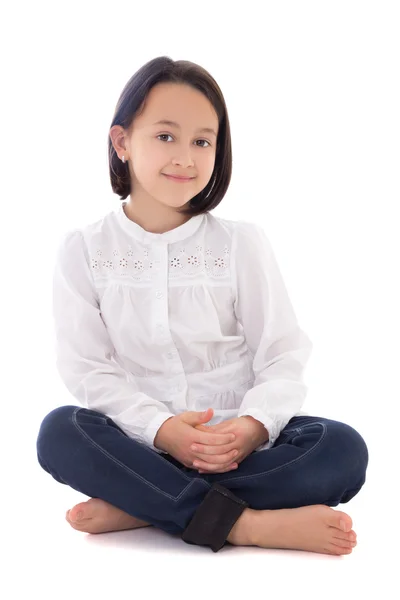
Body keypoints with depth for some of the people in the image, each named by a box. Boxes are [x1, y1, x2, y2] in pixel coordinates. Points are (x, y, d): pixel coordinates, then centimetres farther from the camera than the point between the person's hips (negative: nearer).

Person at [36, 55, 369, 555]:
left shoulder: (242, 242, 3)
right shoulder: (84, 250, 2)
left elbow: (283, 355, -1)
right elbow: (87, 368, -4)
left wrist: (254, 425, -23)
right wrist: (161, 430, -22)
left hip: (237, 446, 1)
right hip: (141, 446, 0)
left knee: (342, 449, -26)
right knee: (58, 432, -31)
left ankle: (140, 508, -26)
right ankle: (246, 524, -32)